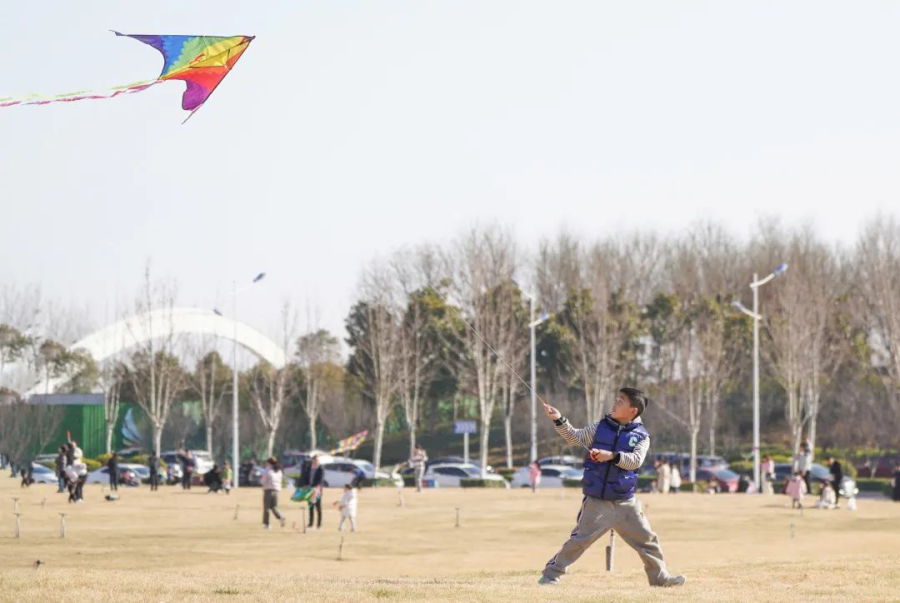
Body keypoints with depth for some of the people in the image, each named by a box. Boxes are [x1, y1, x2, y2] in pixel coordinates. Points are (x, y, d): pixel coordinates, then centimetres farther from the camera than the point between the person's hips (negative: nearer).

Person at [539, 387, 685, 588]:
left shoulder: (641, 435, -1)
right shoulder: (601, 427, 4)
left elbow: (636, 460, -15)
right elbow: (576, 438, 5)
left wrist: (612, 456, -27)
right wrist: (559, 420, -6)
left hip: (625, 502, 1)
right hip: (597, 501, -1)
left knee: (647, 539, 4)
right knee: (579, 540, -3)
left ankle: (659, 576, 16)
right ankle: (551, 573, 6)